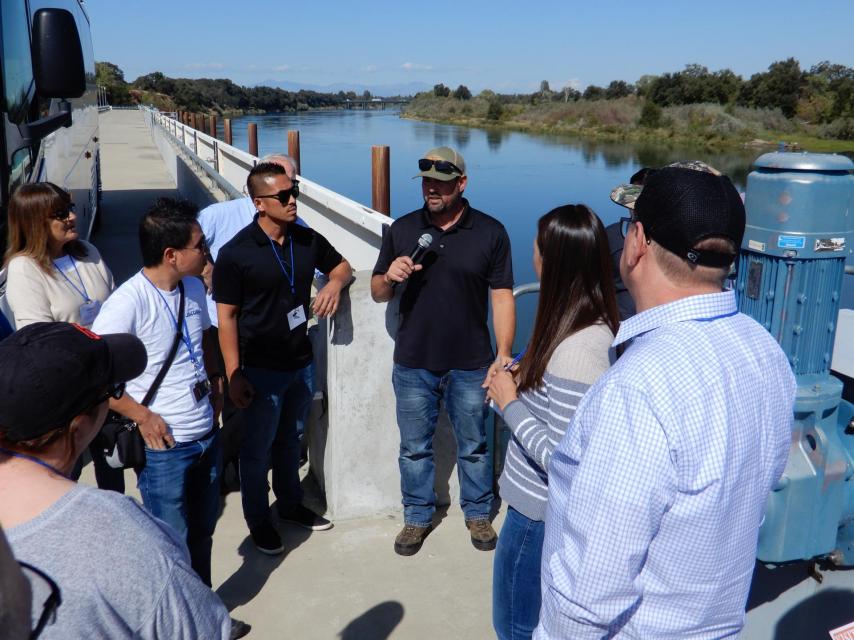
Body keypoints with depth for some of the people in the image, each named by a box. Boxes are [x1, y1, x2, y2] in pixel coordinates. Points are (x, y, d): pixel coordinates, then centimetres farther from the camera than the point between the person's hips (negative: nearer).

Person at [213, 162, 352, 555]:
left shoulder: (307, 239, 0)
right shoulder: (236, 253, -15)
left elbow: (341, 266, 16)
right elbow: (226, 317, -13)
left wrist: (335, 283, -9)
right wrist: (233, 375, -15)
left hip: (300, 361, 5)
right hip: (262, 369, -5)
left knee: (289, 439, 22)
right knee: (258, 447, 10)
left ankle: (290, 504, 42)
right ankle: (258, 520, 30)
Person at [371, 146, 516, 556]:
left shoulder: (490, 232, -4)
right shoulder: (402, 229, 2)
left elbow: (502, 297, -4)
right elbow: (377, 293, 8)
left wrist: (504, 353, -11)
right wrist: (390, 277, -15)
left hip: (470, 365, -1)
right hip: (413, 364, 2)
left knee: (473, 446, 14)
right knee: (414, 447, 15)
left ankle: (478, 514, 35)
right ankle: (417, 517, 34)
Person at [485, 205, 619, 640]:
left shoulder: (577, 349, -30)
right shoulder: (596, 326, -1)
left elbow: (561, 460, -29)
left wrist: (509, 404, -19)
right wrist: (521, 386, -2)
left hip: (540, 515, -9)